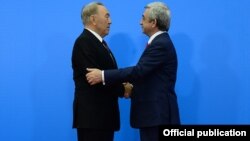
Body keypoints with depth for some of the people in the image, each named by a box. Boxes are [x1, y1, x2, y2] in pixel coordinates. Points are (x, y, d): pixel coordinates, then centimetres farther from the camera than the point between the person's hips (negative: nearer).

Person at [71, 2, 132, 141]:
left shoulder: (99, 43, 19)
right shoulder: (84, 42, -13)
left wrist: (124, 85, -3)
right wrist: (122, 90, -12)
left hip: (104, 113, 10)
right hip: (92, 114, -10)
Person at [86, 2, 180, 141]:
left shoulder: (161, 44, -16)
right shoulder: (160, 42, 17)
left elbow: (139, 70, -24)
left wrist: (103, 75, -22)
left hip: (158, 113, -10)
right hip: (155, 111, 10)